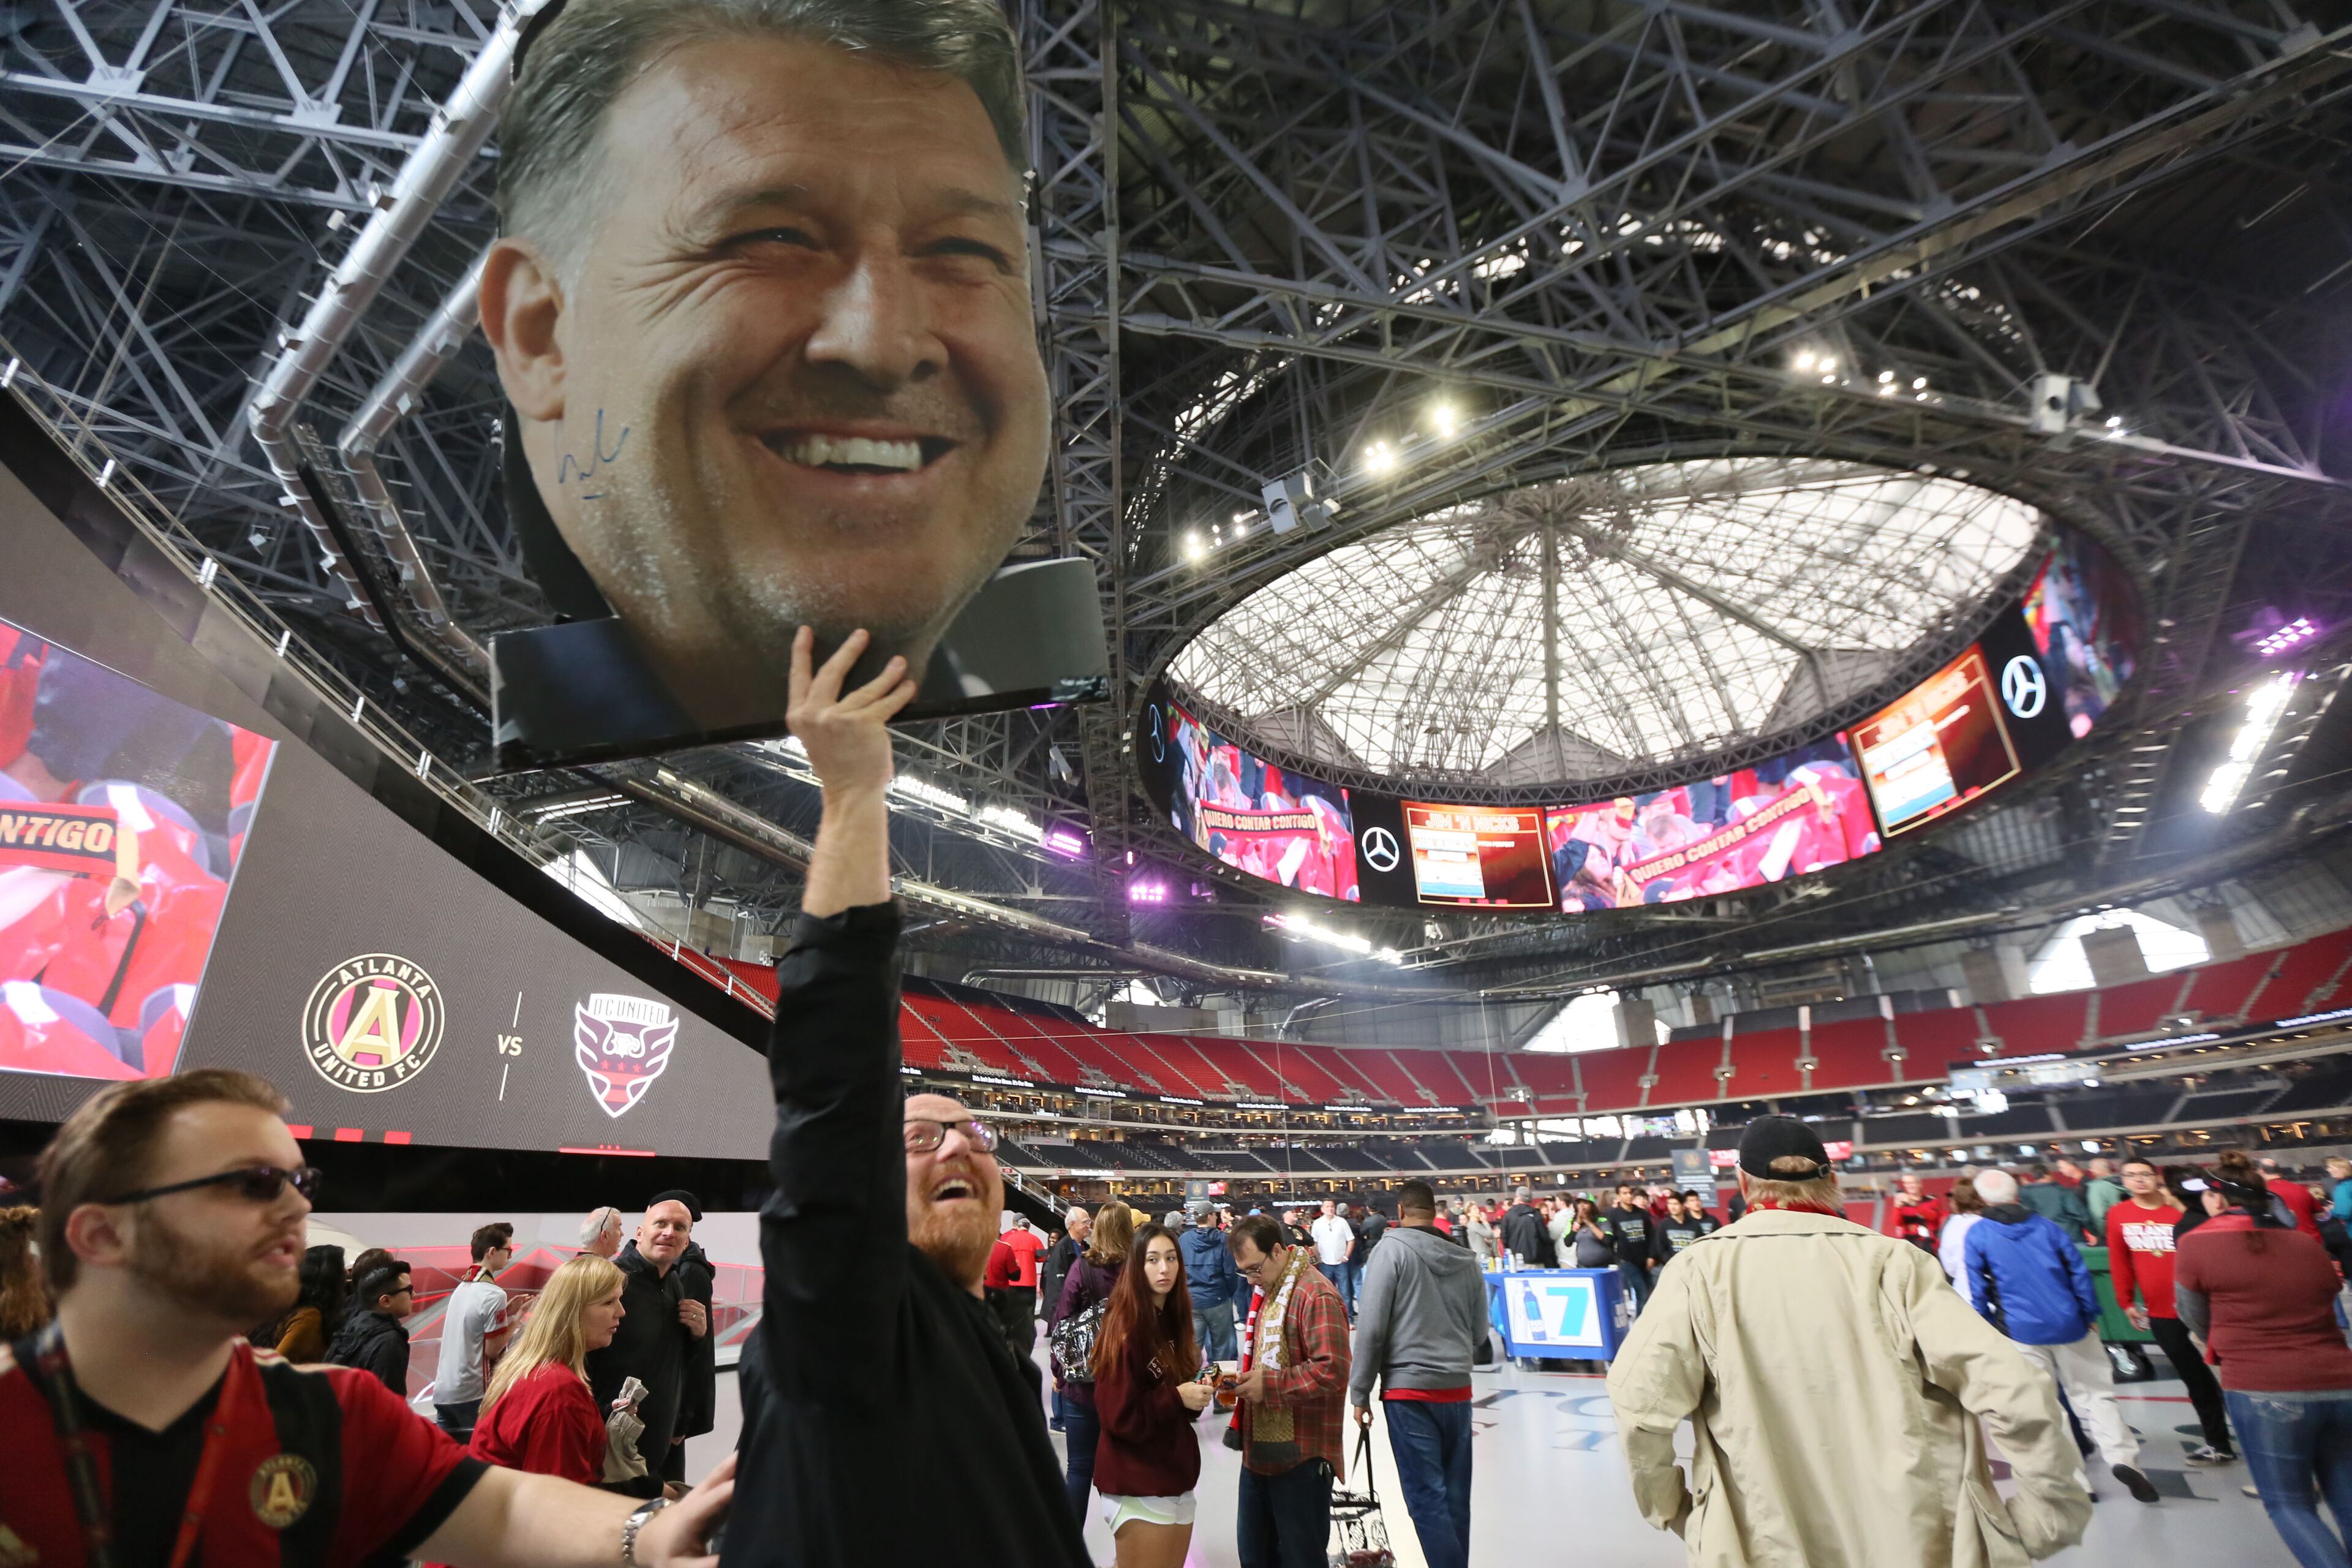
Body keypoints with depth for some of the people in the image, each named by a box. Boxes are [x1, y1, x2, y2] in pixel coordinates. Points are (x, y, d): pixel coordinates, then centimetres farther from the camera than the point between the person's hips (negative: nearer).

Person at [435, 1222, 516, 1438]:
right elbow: (492, 1350, -15)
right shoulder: (493, 1294, -18)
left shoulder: (462, 1287, 8)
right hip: (472, 1394, -8)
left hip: (444, 1390, 8)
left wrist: (507, 1311, 11)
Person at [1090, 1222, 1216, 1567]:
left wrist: (1197, 1394, -5)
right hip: (1139, 1489, -8)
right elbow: (1117, 1416, -20)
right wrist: (1177, 1398, -19)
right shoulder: (1125, 1327, -18)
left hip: (1176, 1480, 8)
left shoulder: (1172, 1320, 6)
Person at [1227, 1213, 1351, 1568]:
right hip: (1259, 1451, 9)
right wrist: (1245, 1379, 6)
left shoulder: (1316, 1296, -20)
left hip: (1301, 1458, -9)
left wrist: (1268, 1384, -22)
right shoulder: (1265, 1291, 12)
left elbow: (1332, 1371, -26)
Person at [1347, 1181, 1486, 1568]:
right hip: (1458, 1389, 6)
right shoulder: (1465, 1260, 5)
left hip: (1409, 1390, -5)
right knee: (1455, 1495, 14)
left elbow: (1371, 1328, -12)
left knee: (1426, 1497, 0)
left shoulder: (1392, 1250, -10)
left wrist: (1360, 1393, -4)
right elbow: (1479, 1333, 13)